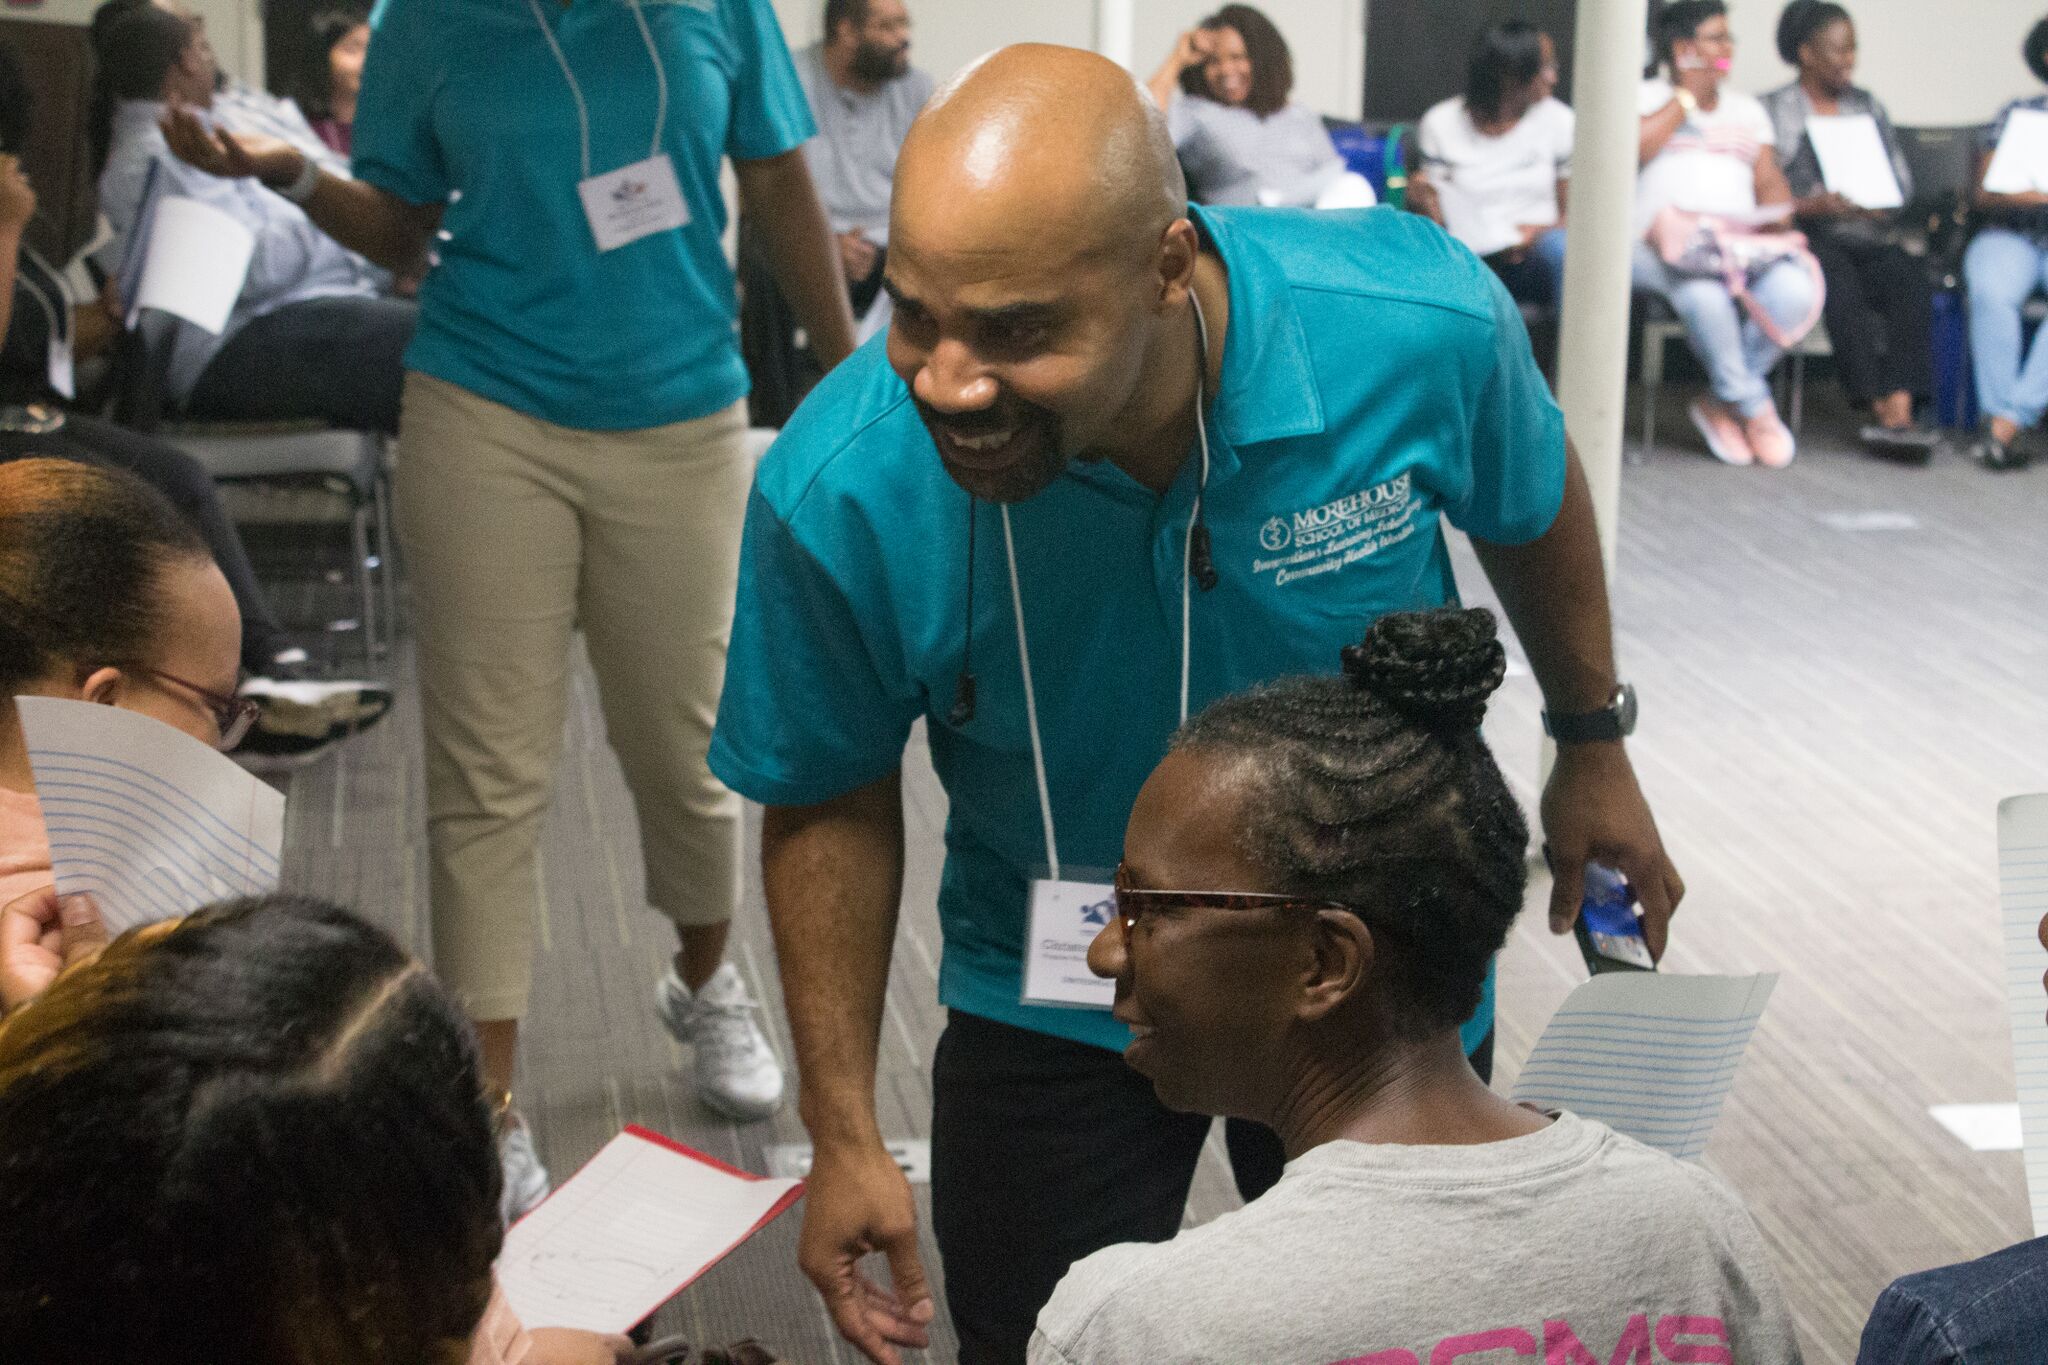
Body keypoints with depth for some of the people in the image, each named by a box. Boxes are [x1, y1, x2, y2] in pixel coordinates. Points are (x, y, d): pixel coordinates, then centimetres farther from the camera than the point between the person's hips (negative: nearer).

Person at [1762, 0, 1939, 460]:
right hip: (1805, 239, -3)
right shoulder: (1772, 111, 9)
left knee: (1910, 277, -30)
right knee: (1841, 283, -36)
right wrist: (1815, 205, -18)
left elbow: (1902, 181, 18)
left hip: (1869, 237, 4)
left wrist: (1879, 207, -5)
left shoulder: (1866, 106, 23)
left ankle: (1899, 409, -43)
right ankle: (1882, 410, -39)